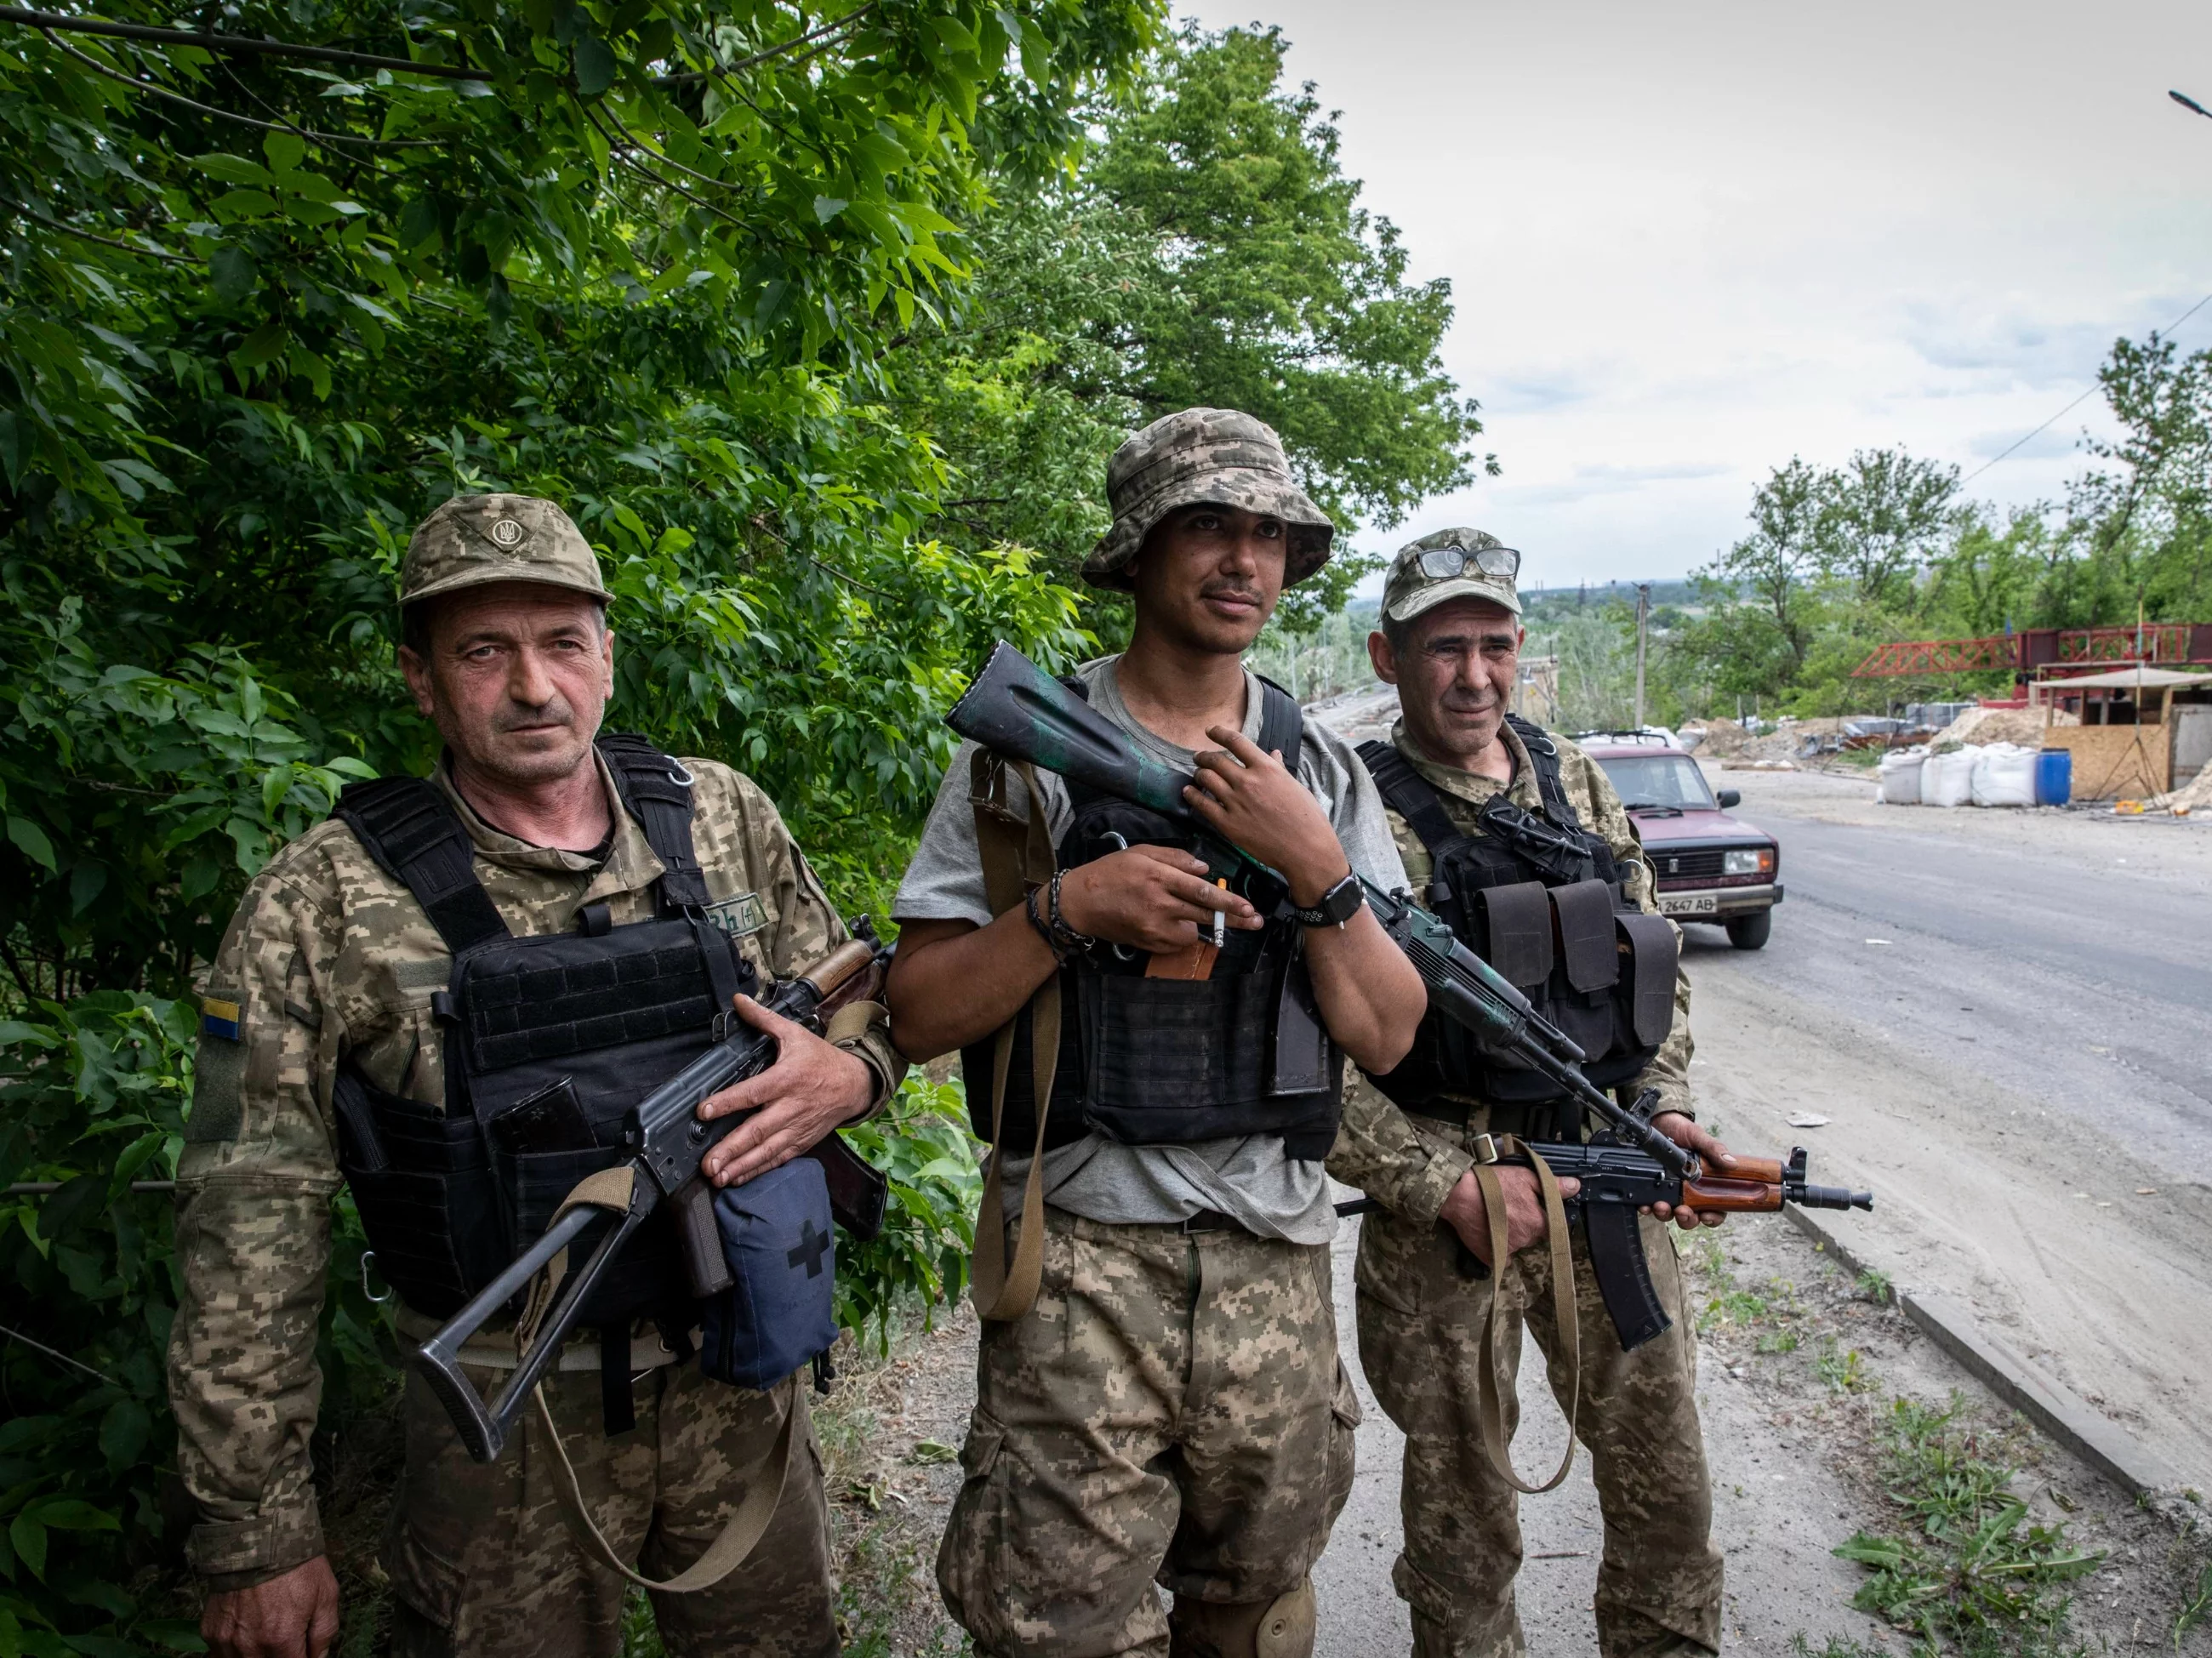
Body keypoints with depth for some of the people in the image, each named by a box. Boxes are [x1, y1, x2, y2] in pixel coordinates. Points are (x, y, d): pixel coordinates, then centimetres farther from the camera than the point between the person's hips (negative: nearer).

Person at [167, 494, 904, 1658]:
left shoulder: (725, 820, -2)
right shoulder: (323, 902, -10)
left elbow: (867, 1007, 10)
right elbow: (248, 1227, -8)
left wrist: (845, 1071, -14)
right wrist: (254, 1527, -6)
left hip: (742, 1378, 3)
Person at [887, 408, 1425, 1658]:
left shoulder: (1325, 774, 7)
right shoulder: (1029, 753, -2)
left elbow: (1386, 1035, 0)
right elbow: (919, 1017, -4)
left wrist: (1315, 864, -13)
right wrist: (1068, 905, -19)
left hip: (1275, 1261, 3)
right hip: (1080, 1258, -3)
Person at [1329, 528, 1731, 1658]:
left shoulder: (1578, 784, 8)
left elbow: (1656, 961, 17)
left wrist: (1665, 1105, 2)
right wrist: (1451, 1191, -19)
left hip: (1608, 1188, 5)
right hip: (1440, 1210, -5)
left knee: (1666, 1480, 17)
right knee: (1459, 1502, 13)